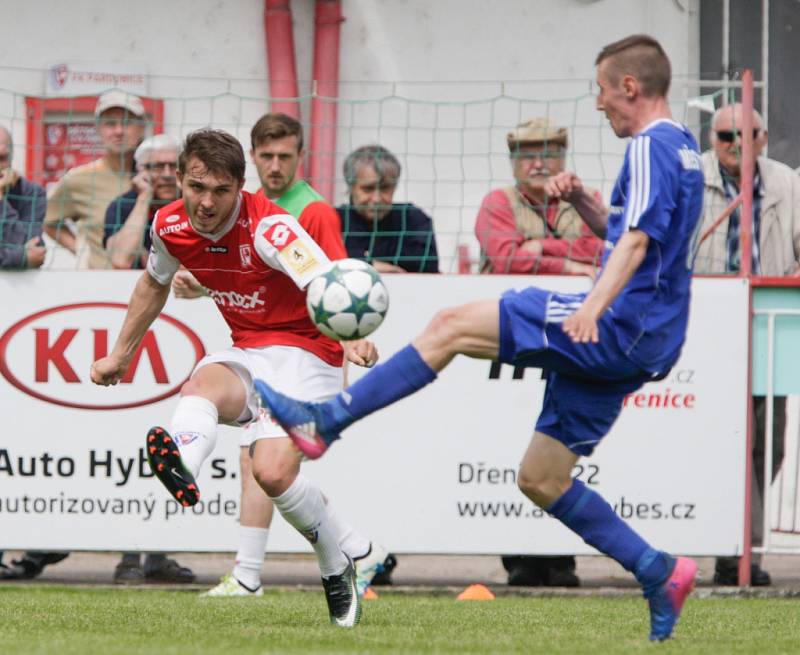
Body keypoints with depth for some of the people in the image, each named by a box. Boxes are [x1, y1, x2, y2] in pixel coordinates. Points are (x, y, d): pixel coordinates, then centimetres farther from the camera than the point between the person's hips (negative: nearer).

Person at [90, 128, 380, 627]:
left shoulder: (269, 227, -22)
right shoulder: (171, 226, -2)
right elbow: (154, 284, 22)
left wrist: (353, 338, -57)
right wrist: (121, 355, 30)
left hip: (304, 352, -6)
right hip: (245, 353, 6)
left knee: (273, 472, -25)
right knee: (201, 385, -32)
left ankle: (340, 563, -1)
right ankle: (181, 463, -63)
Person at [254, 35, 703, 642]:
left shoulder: (651, 147, -11)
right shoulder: (681, 147, 21)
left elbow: (636, 240, -25)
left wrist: (593, 309, -39)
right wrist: (583, 201, 13)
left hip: (618, 327, -10)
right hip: (633, 348, 10)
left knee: (452, 327, -10)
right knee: (540, 480, 12)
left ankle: (323, 421, -10)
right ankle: (660, 574, 11)